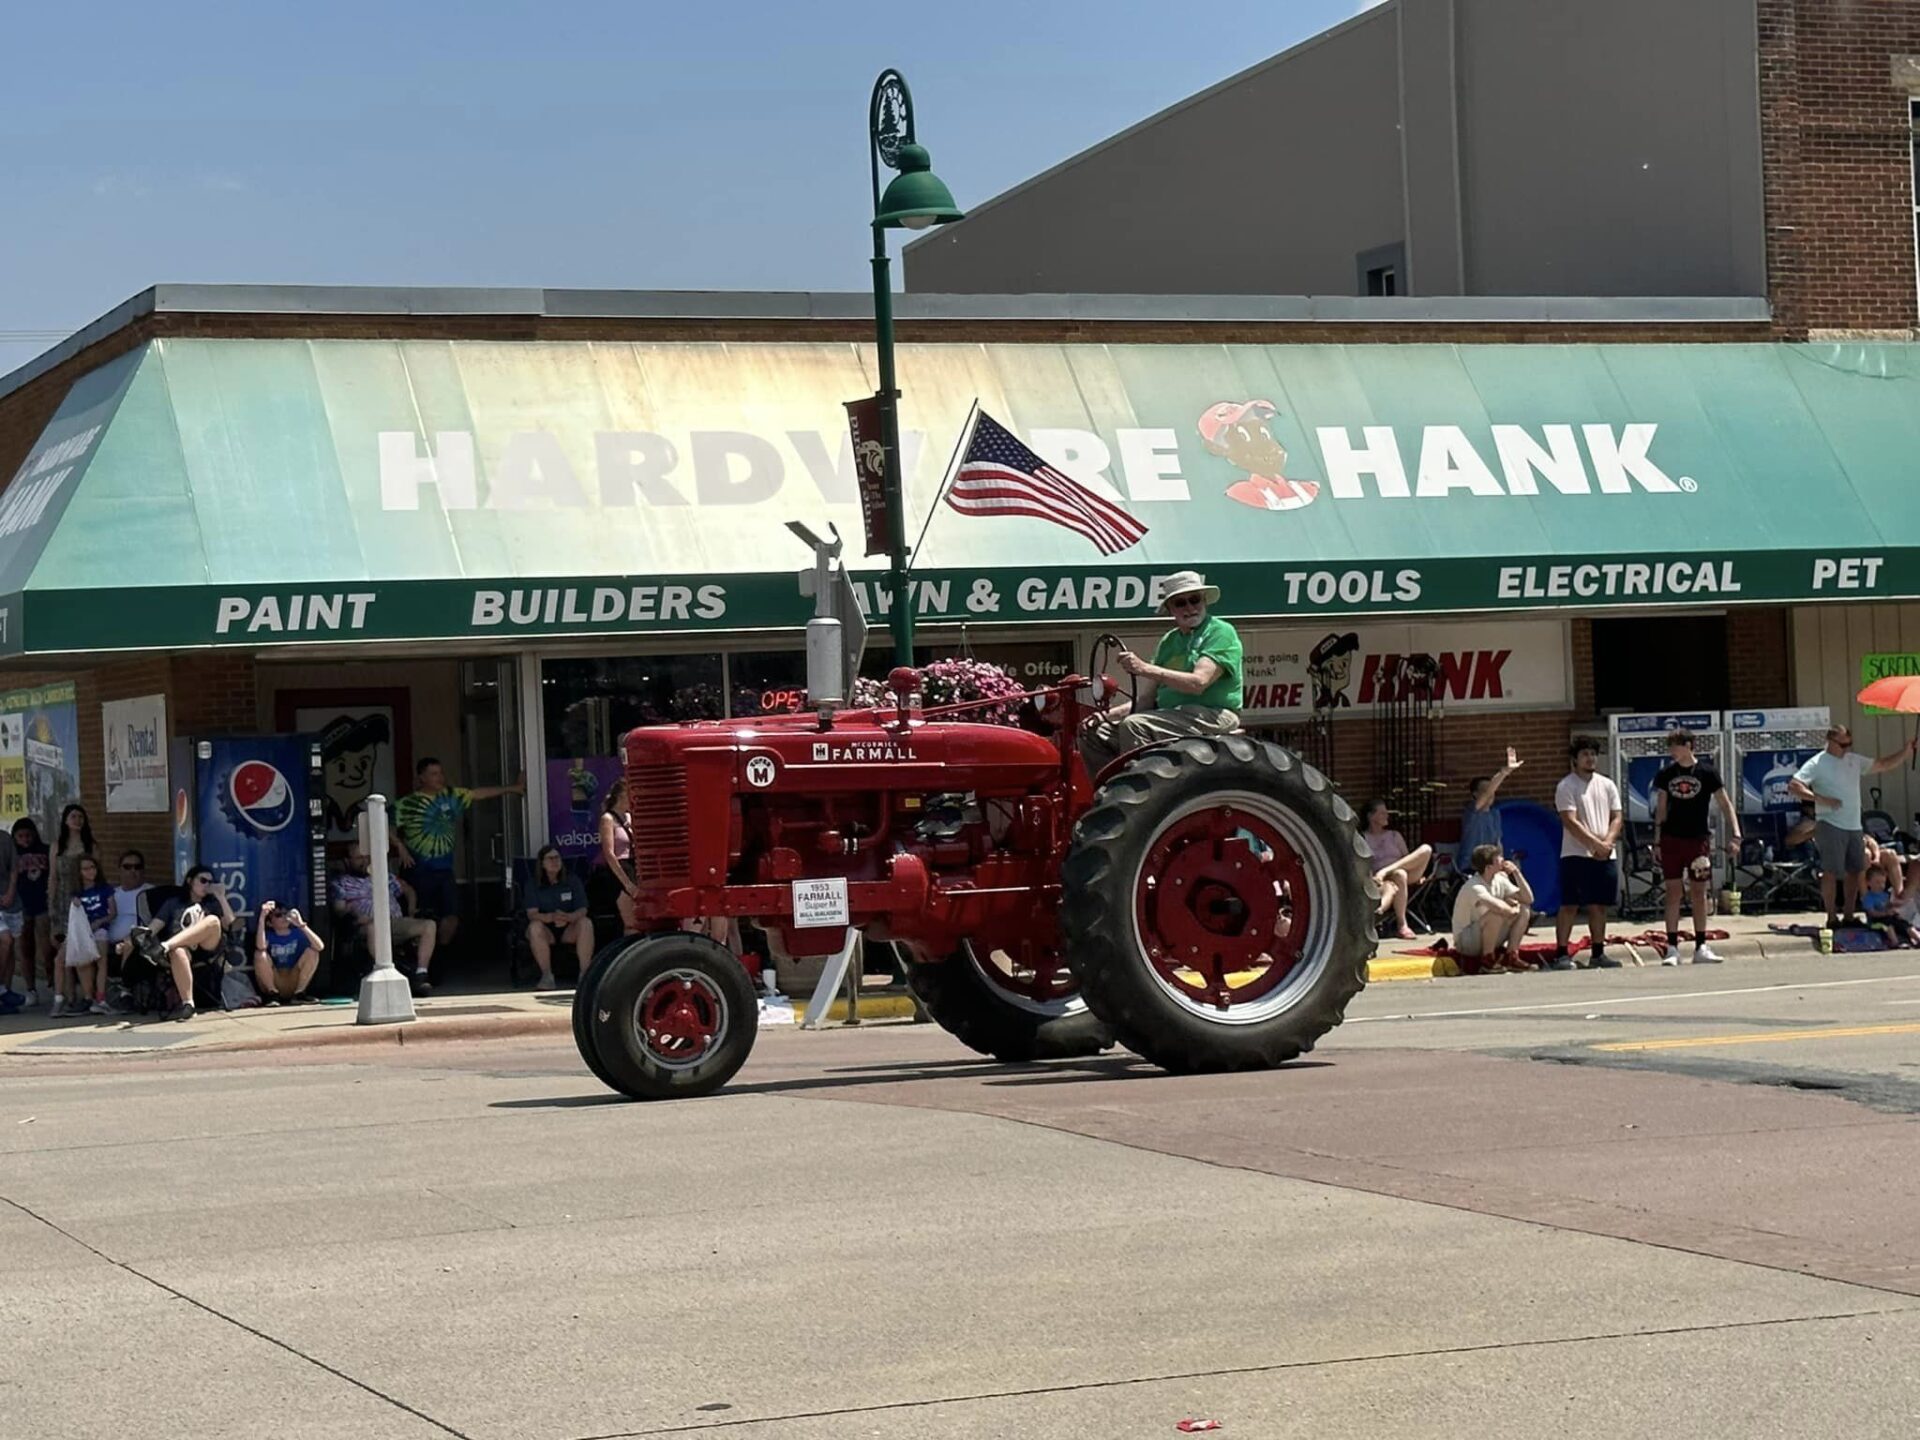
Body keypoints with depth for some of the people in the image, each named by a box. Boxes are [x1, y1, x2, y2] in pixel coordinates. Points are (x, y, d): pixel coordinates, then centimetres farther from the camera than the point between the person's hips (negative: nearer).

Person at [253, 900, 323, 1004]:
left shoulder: (297, 932, -5)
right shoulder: (268, 935, -8)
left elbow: (320, 947, -23)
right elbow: (260, 947, -35)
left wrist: (301, 925, -32)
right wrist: (262, 917, -37)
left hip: (294, 981, 2)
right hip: (272, 982, -2)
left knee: (312, 951, -17)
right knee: (260, 954, -25)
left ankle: (299, 994, -14)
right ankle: (273, 994, -15)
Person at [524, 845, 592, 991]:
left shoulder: (573, 883, 3)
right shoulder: (533, 886, 0)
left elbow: (582, 910, -7)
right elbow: (532, 914, -13)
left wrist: (568, 917, -32)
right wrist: (551, 917, -35)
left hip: (569, 930, 1)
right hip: (547, 931, -1)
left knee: (586, 923, -30)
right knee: (534, 926, -34)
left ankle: (585, 973, -29)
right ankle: (547, 975, -31)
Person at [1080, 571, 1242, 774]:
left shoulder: (1221, 633, -5)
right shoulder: (1169, 641, 18)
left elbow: (1198, 682, -20)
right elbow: (1148, 698, 16)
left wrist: (1145, 668, -25)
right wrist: (1109, 713, -1)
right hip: (1171, 716, 8)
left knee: (1135, 725, -30)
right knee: (1095, 733, -2)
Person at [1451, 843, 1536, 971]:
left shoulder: (1499, 880, -2)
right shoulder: (1474, 887, -27)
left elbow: (1528, 899, -2)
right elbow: (1500, 907, -43)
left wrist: (1516, 873, -12)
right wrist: (1511, 908, -20)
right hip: (1466, 942, -8)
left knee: (1524, 910, -4)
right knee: (1496, 914, -33)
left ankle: (1511, 957, -1)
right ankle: (1487, 960, -17)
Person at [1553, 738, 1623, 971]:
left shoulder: (1607, 785, 13)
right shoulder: (1566, 787, -4)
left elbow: (1616, 818, 10)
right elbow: (1570, 822, -12)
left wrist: (1607, 842, -8)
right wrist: (1595, 844, -17)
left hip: (1604, 856, 5)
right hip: (1576, 855, -5)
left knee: (1599, 906, 8)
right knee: (1569, 905, -8)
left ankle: (1598, 953, 14)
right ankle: (1561, 954, -7)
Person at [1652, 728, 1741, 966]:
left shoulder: (1706, 772, -3)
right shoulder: (1665, 774, 4)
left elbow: (1725, 804, 0)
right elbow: (1661, 808, 10)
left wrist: (1735, 834, -9)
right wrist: (1657, 839, 6)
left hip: (1699, 839, -1)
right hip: (1671, 839, 1)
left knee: (1699, 893, 4)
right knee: (1673, 891, -2)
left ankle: (1701, 947, 10)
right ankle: (1672, 948, 0)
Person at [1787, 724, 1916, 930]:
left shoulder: (1854, 760, 13)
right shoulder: (1817, 763, -8)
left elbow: (1883, 765, 21)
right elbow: (1793, 786, -16)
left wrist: (1904, 752, 7)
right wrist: (1820, 799, -24)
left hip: (1855, 827, 7)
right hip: (1831, 826, -7)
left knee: (1855, 872, 10)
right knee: (1831, 872, -8)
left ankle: (1849, 915, 20)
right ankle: (1831, 918, -3)